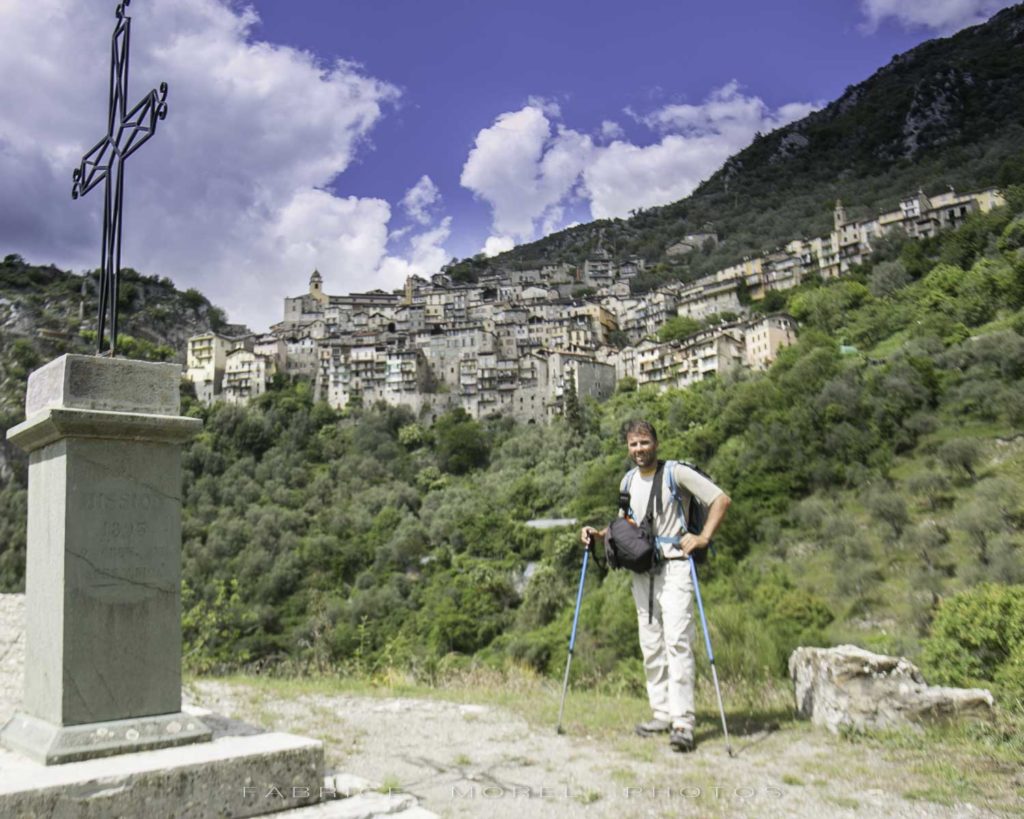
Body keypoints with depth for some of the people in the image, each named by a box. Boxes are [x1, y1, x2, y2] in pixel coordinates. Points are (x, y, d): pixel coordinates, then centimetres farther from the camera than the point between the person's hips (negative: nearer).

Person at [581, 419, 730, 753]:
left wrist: (703, 537, -18)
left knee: (677, 641, -14)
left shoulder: (676, 473, -5)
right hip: (641, 571, 7)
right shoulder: (628, 481, 14)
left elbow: (721, 499, -8)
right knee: (651, 646, 9)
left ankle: (682, 721, -14)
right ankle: (662, 714, 18)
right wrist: (598, 534, 9)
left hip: (674, 566, -7)